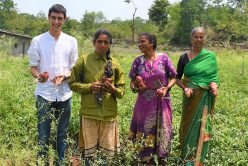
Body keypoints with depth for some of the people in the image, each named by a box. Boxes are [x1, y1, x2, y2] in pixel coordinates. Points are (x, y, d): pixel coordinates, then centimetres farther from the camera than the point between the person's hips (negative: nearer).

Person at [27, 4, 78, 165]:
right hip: (44, 93, -2)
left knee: (62, 134, 12)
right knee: (43, 135, 2)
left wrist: (64, 76, -14)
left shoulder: (71, 41, 4)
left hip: (64, 94, 2)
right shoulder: (38, 41, 0)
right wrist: (38, 76, -20)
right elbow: (33, 67, 3)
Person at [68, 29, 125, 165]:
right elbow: (72, 83, 3)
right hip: (89, 112, -2)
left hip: (109, 113, 2)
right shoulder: (84, 60, 0)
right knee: (88, 151, 3)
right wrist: (90, 87, -12)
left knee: (107, 151, 7)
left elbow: (122, 89, 9)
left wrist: (113, 89, -12)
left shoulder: (114, 63, 7)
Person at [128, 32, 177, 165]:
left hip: (162, 103, -1)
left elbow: (173, 78, -1)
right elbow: (132, 82, 5)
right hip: (145, 104, 1)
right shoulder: (138, 61, 0)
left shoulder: (163, 58, -4)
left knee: (162, 131, 7)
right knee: (145, 131, 8)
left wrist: (167, 88, -18)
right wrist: (135, 88, -16)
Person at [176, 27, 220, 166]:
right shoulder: (184, 57, 0)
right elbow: (177, 78, 5)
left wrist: (214, 85, -19)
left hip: (205, 98, 0)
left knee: (201, 127, 2)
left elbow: (214, 76, 3)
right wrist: (185, 88, -13)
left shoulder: (210, 56, 0)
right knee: (189, 124, 9)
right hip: (190, 97, 1)